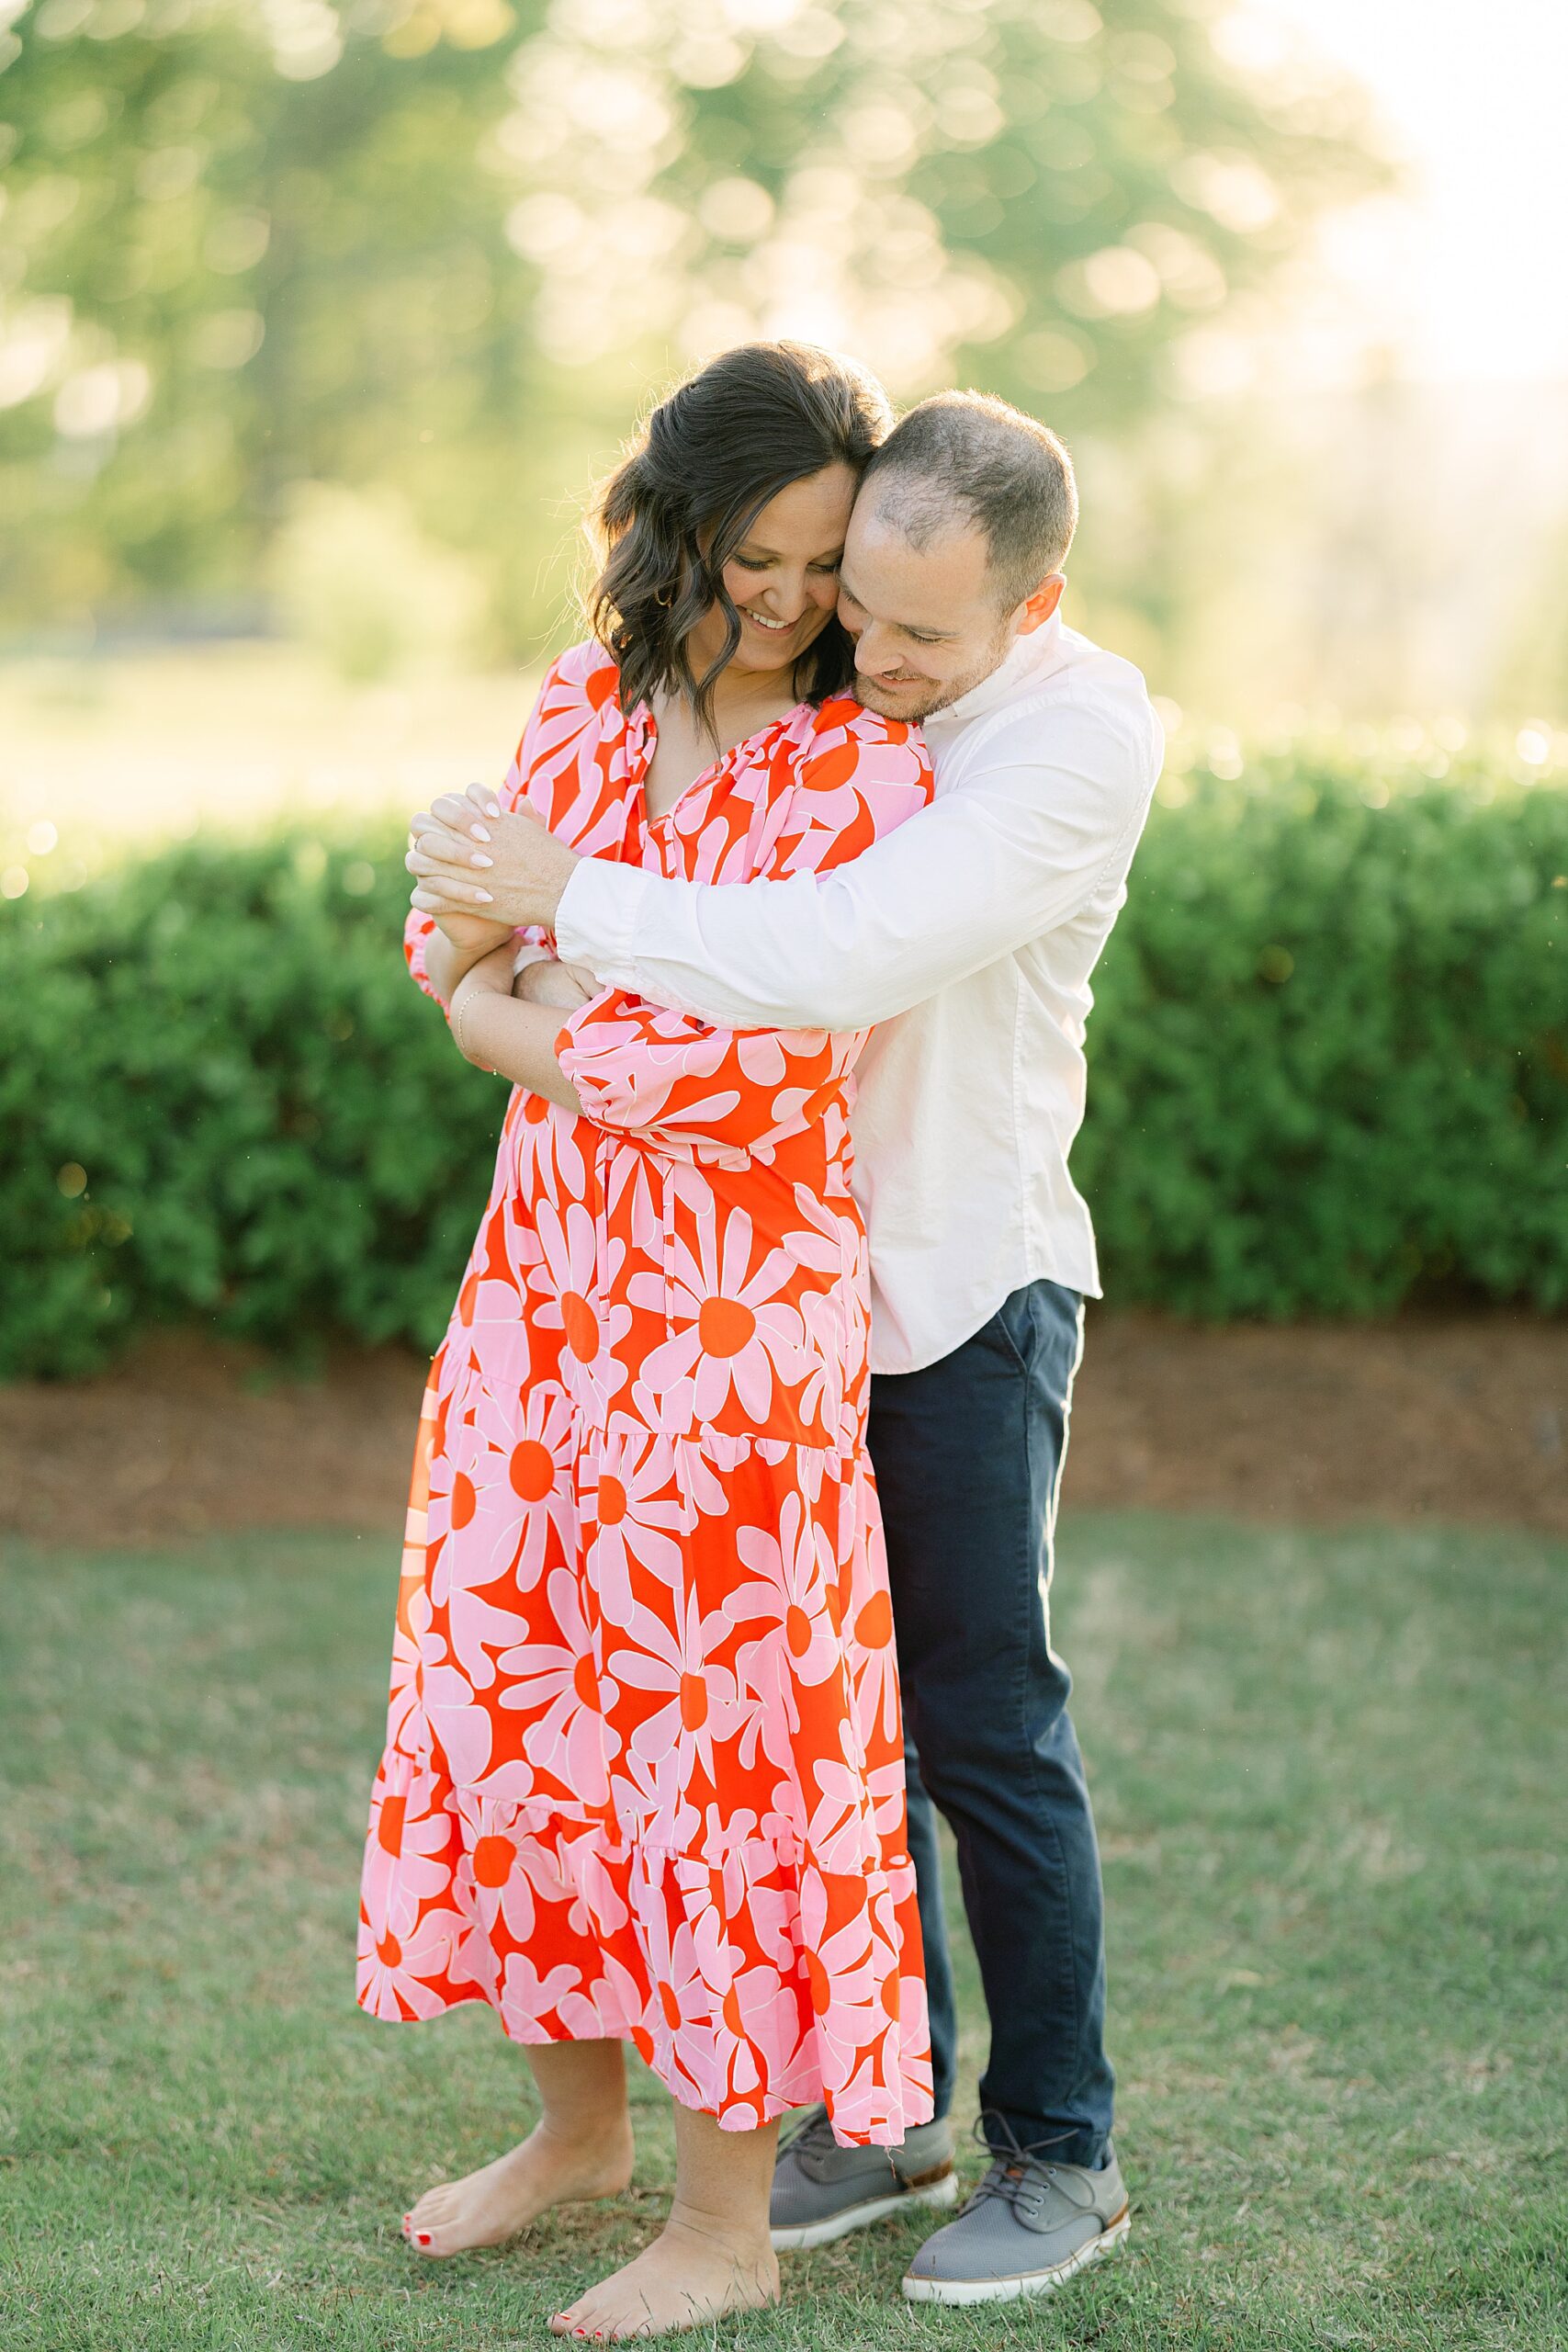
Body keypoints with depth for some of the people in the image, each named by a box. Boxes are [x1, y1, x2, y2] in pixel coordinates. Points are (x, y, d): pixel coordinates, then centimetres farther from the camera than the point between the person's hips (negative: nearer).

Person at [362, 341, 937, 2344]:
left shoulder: (869, 773, -12)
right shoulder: (585, 706, 5)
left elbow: (745, 1074, -19)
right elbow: (455, 939, 15)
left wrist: (510, 1028, -6)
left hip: (738, 1331, -6)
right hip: (543, 1290, 6)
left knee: (709, 1744, 1)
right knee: (510, 1705, 14)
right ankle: (580, 2123, 34)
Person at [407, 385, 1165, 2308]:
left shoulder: (1081, 732, -19)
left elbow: (853, 955, -32)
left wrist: (574, 902, -28)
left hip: (967, 1295, -6)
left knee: (986, 1729, 1)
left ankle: (1063, 2156, 15)